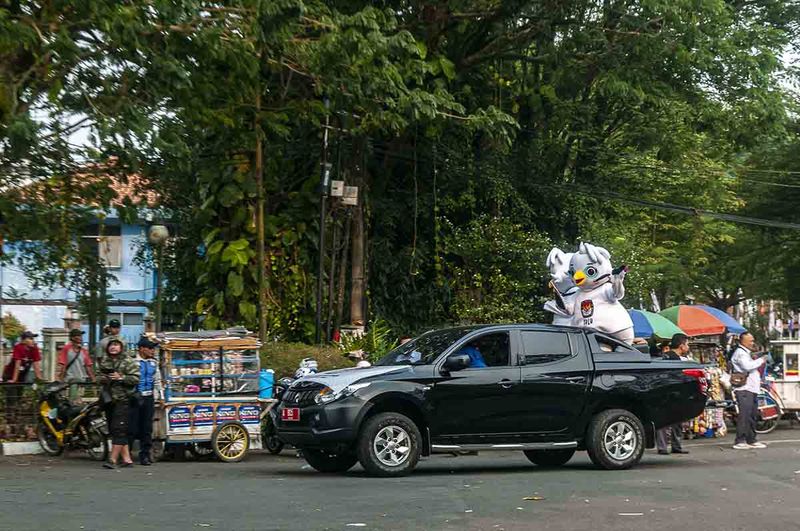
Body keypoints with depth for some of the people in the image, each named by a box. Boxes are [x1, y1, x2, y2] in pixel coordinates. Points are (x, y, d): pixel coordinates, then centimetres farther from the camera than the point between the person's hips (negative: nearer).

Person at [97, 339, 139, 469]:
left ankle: (113, 459, -12)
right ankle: (126, 458, 14)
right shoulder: (103, 361, 13)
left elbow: (135, 379, -10)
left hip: (122, 399, -7)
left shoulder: (128, 362, -5)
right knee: (113, 429, 8)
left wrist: (121, 378, -20)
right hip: (108, 399, 7)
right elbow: (98, 376, 19)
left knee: (119, 429, -11)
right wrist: (102, 379, -3)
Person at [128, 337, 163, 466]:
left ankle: (145, 455, 11)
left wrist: (160, 396, 21)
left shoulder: (153, 362, 15)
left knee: (147, 428, 6)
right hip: (135, 398, -5)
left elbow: (157, 381, 23)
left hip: (149, 398, 5)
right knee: (131, 427, -5)